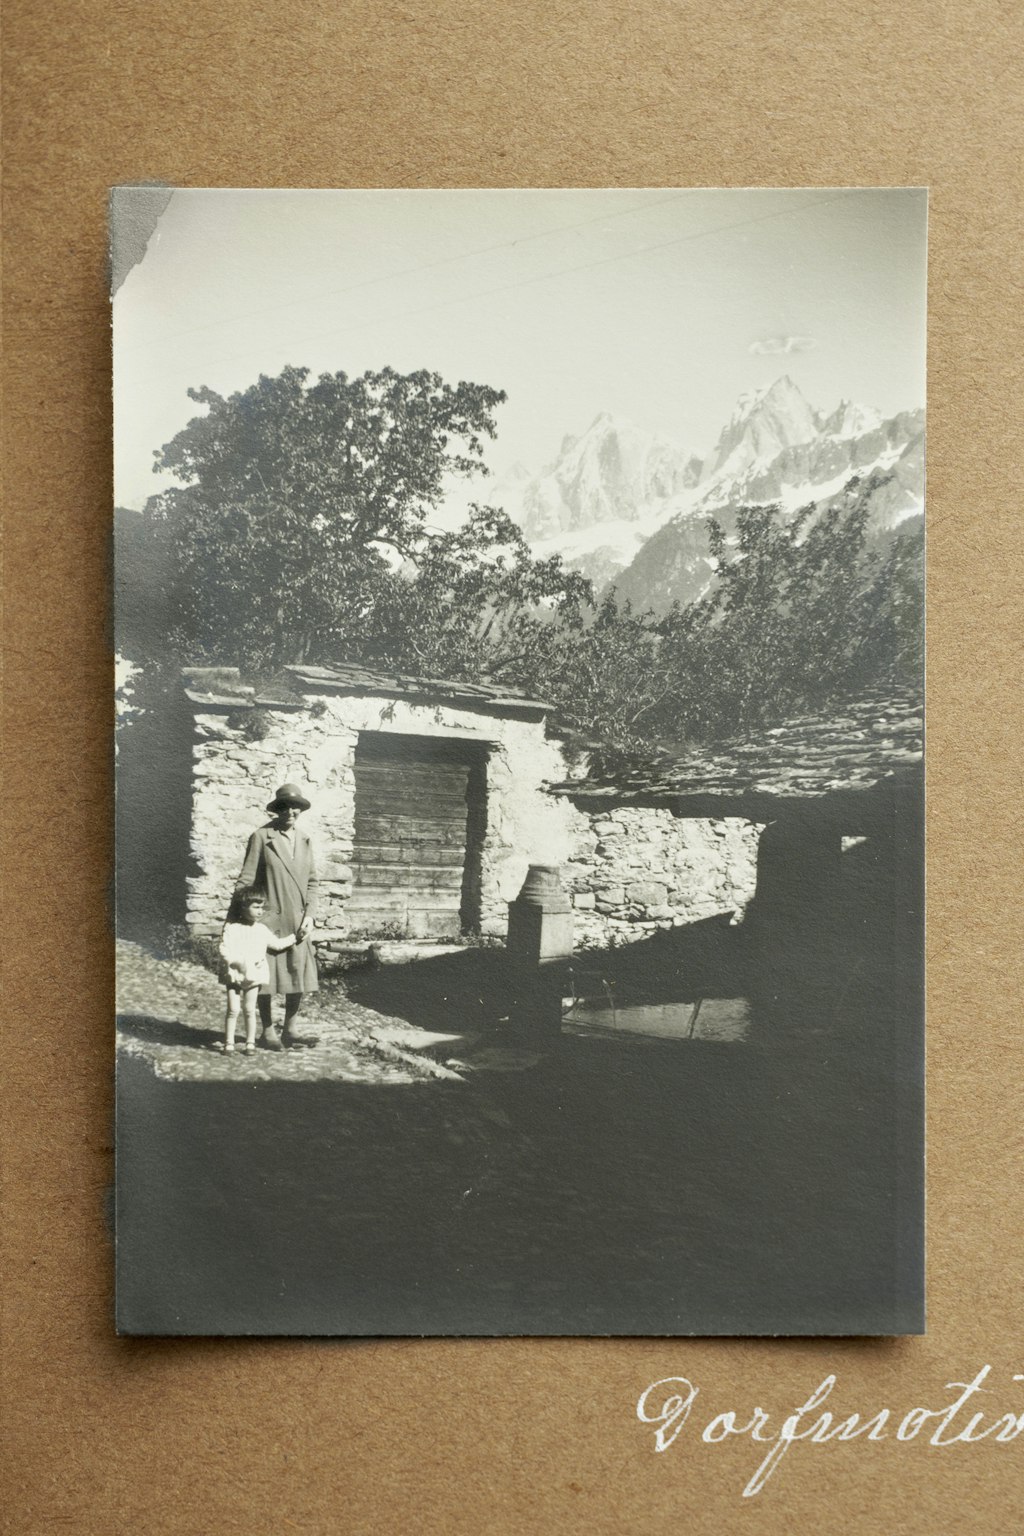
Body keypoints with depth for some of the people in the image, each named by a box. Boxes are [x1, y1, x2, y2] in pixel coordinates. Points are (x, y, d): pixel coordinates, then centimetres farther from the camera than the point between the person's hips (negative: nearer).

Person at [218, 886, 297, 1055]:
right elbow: (225, 951, -16)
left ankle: (250, 1043, 15)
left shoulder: (261, 929, 7)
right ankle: (229, 1043, 8)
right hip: (235, 974, -3)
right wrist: (241, 962, -26)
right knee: (233, 1009, -2)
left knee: (249, 1010, 7)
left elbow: (276, 944, 20)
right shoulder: (232, 928, -8)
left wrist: (293, 938, 20)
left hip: (253, 976, 3)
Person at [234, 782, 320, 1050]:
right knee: (266, 976, 2)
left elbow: (311, 881, 12)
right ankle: (268, 1032, 15)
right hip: (268, 917, -5)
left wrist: (309, 915, 0)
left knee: (299, 977, 6)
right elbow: (246, 879, -5)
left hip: (297, 920, 5)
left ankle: (289, 1032, 18)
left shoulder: (304, 840, 11)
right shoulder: (261, 837, -5)